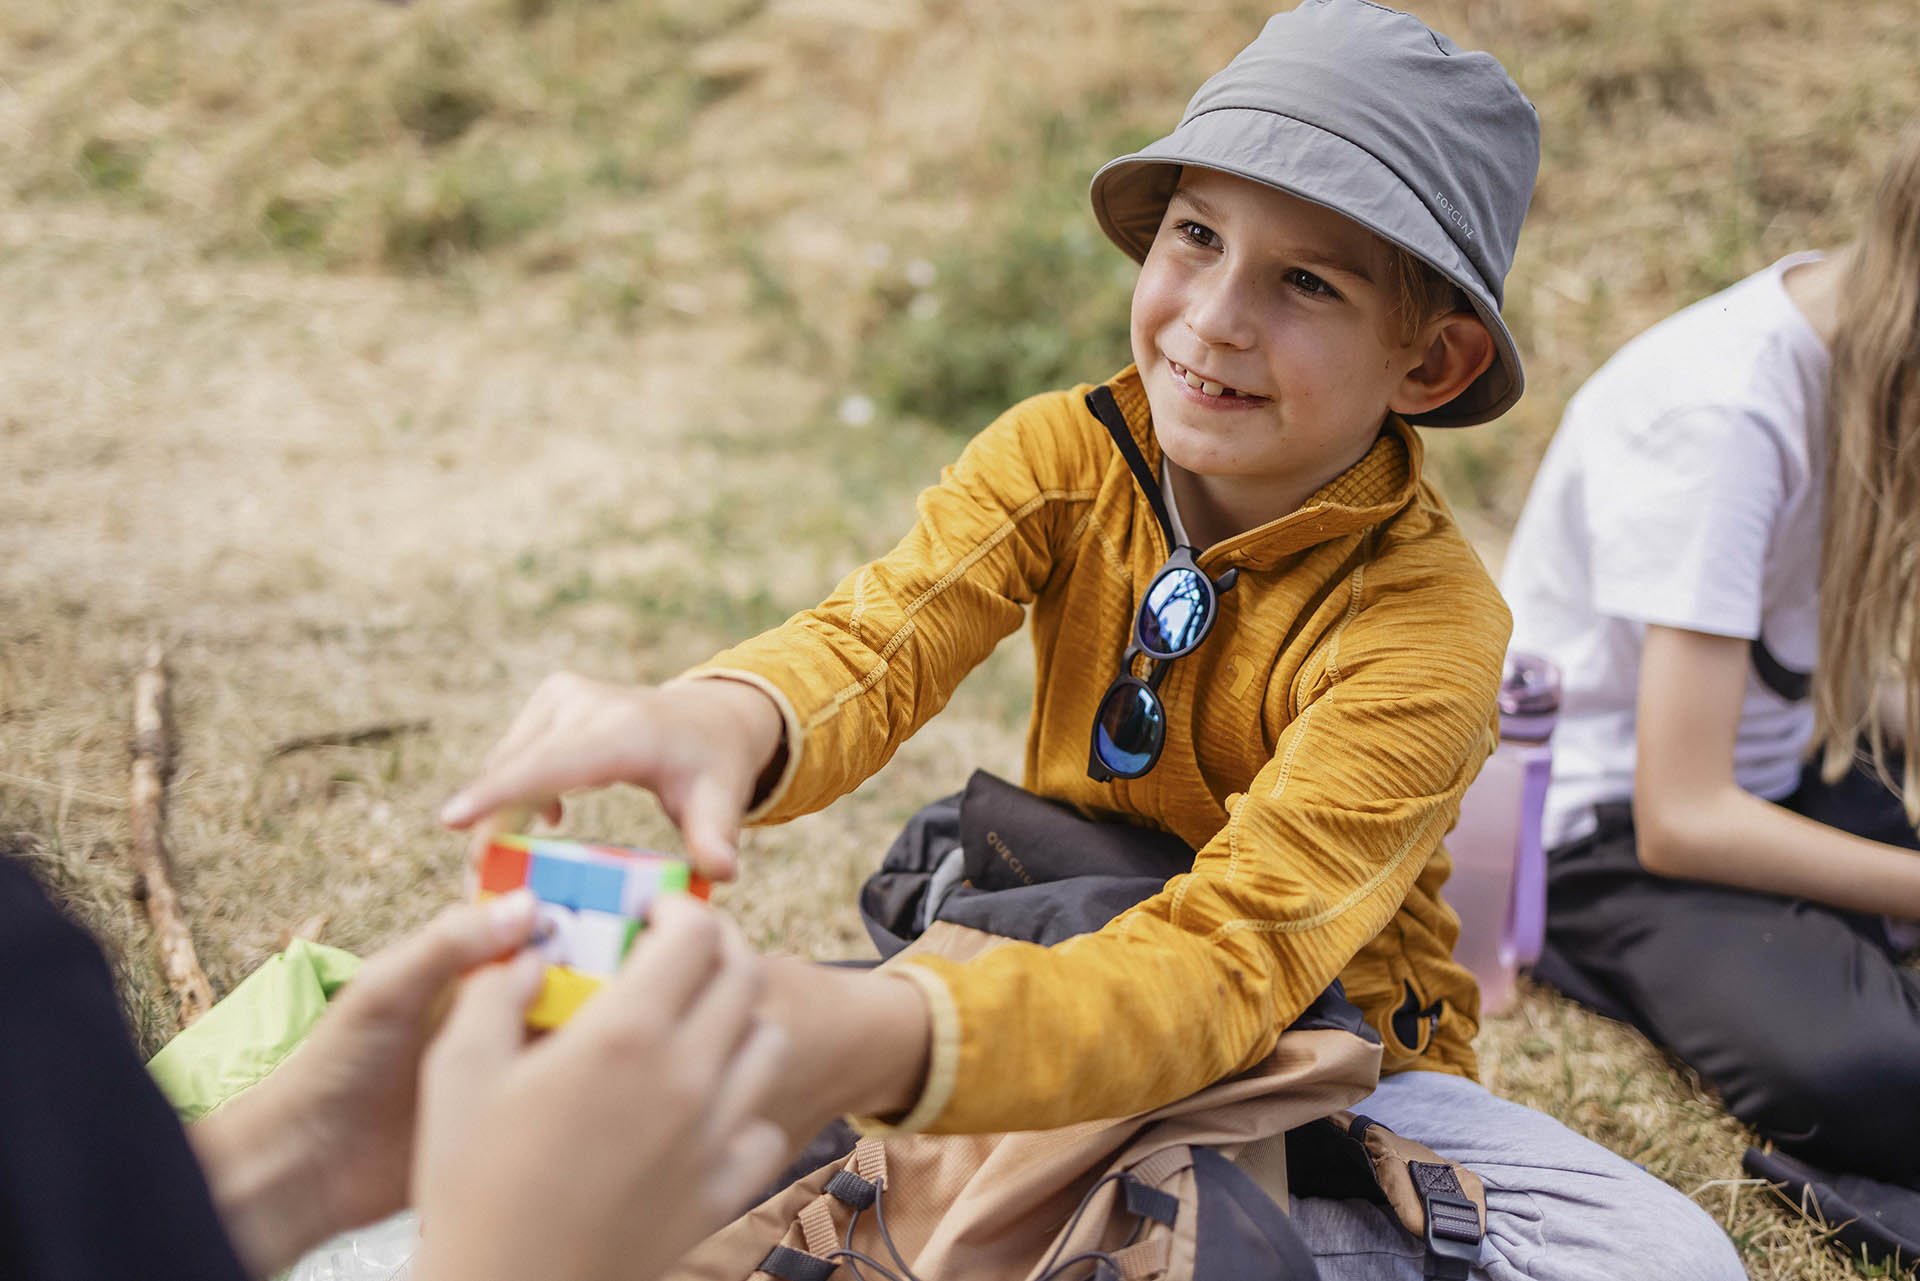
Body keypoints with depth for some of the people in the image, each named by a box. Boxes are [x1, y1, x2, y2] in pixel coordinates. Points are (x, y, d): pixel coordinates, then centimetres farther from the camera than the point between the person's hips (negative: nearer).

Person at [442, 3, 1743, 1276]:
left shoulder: (1428, 627, -24)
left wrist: (887, 1038, -55)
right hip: (1055, 1002, 3)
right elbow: (876, 641, -27)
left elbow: (1226, 961, -36)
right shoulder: (1069, 452, -10)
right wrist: (725, 720, -54)